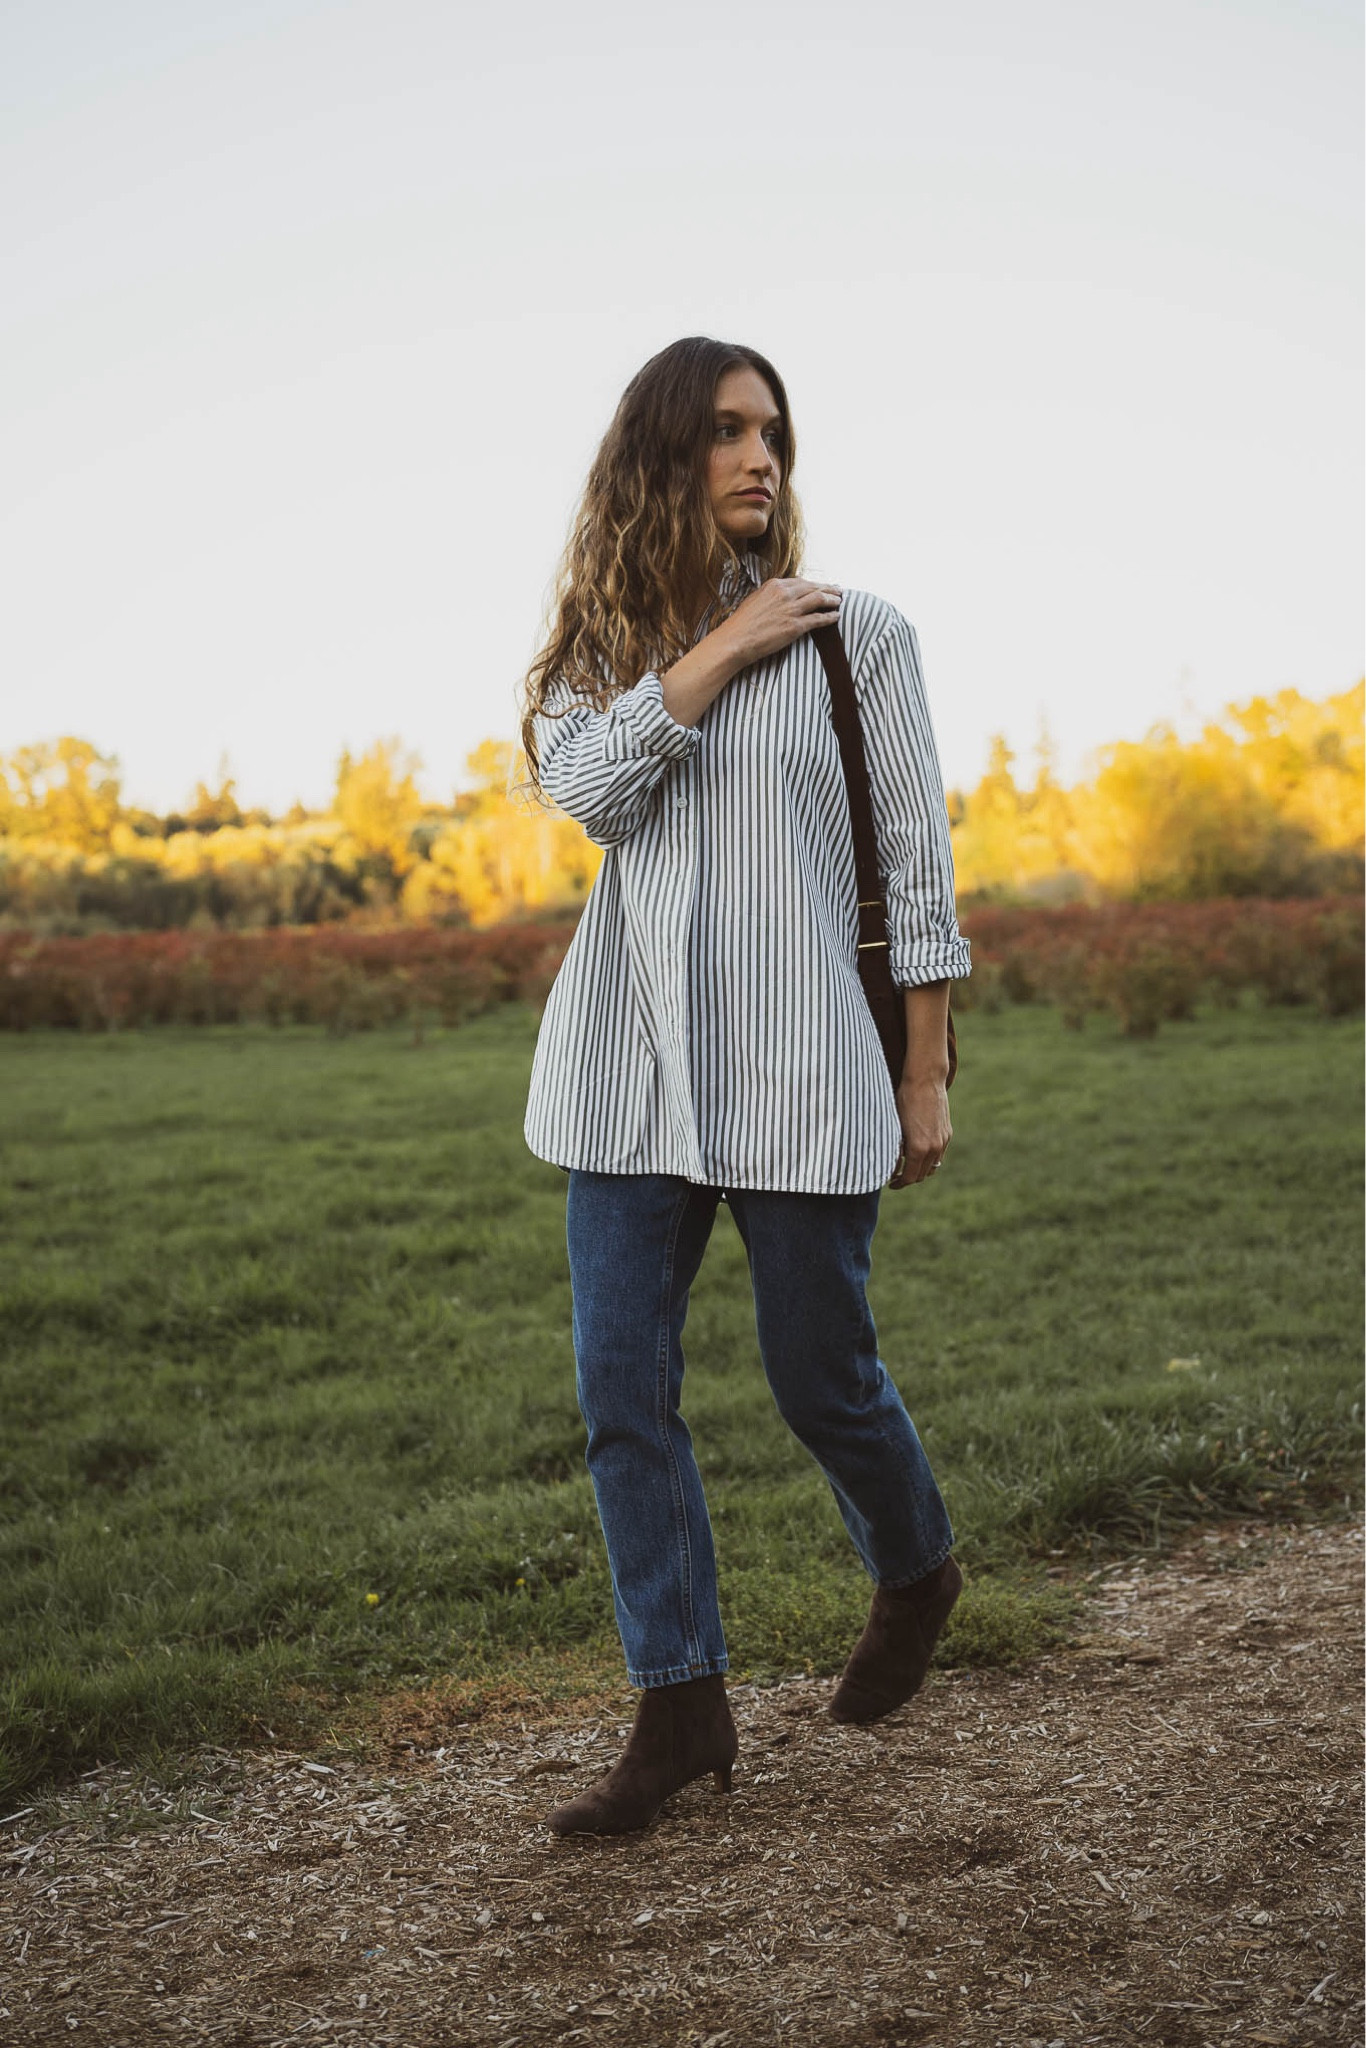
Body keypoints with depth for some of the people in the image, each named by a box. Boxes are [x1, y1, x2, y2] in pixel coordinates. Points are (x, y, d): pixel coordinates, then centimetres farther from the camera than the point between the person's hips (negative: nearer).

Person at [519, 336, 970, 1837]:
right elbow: (588, 787, -11)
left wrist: (925, 1078, -1)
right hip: (632, 1060, 3)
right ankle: (680, 1706, 14)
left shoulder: (857, 634, 1)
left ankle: (917, 1571, 38)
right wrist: (721, 649, -11)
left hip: (800, 1063, -3)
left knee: (820, 1377, 7)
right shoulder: (599, 648, 10)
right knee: (621, 1388, 1)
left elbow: (915, 864, 1)